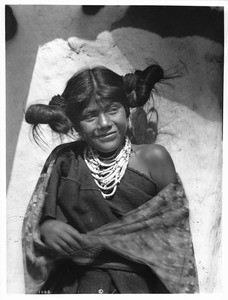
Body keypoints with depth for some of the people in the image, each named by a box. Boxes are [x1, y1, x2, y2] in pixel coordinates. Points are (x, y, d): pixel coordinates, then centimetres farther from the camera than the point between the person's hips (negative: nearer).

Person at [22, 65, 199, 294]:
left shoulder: (153, 158, -7)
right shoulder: (64, 159, 2)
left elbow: (173, 222, -3)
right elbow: (35, 218, 10)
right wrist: (45, 227, -14)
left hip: (139, 282, -1)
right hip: (75, 281, 3)